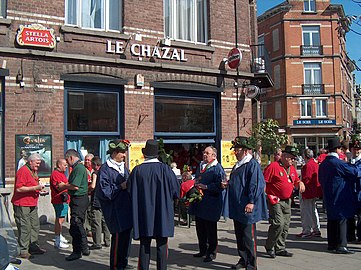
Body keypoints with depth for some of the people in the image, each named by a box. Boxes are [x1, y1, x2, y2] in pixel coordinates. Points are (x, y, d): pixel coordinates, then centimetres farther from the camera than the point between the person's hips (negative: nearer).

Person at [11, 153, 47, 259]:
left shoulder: (33, 171, 17)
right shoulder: (23, 171, -14)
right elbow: (19, 188, -22)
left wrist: (39, 190, 13)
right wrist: (35, 188, -24)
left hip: (32, 204, 10)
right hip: (22, 205, -10)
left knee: (35, 226, 12)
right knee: (25, 228, -6)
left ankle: (34, 247, 21)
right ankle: (23, 251, 2)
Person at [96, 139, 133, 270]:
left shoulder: (124, 168, 14)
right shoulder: (105, 169, -10)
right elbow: (103, 191, -15)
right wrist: (120, 187, -16)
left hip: (127, 209, 8)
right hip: (115, 211, -8)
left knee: (126, 236, 14)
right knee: (118, 237, -2)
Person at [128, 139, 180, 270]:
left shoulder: (137, 170, -7)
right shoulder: (165, 169, -11)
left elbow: (130, 191, 1)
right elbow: (176, 189, -6)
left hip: (143, 215, 2)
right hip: (162, 214, -1)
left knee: (144, 245, 11)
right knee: (162, 245, 8)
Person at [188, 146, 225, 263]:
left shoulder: (217, 168, -9)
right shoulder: (200, 166, 16)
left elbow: (220, 185, -18)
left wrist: (206, 187, -22)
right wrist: (194, 184, 8)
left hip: (210, 205, -8)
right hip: (199, 203, 8)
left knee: (210, 230, 3)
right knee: (200, 229, 16)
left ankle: (211, 253, 15)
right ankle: (202, 250, 30)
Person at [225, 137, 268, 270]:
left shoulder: (253, 164, -12)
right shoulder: (237, 165, 16)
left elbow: (257, 185, -19)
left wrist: (251, 202, -23)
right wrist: (228, 185, 7)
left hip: (247, 208, -9)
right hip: (236, 208, 9)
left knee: (249, 237, -1)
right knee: (239, 235, 16)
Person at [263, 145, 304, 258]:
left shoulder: (292, 168, 14)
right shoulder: (273, 166, -12)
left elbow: (296, 180, 27)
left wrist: (300, 183, 4)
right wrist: (269, 196, -15)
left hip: (287, 201, 8)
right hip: (275, 201, -8)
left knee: (285, 226, 10)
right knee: (279, 224, -15)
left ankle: (280, 249, 22)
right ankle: (269, 247, 4)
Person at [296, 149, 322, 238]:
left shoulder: (307, 166, -19)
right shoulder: (316, 164, 10)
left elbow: (305, 180, -21)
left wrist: (302, 191, -14)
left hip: (308, 192, -10)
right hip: (314, 193, 10)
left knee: (306, 212, -2)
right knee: (313, 210, 17)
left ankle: (306, 231, 3)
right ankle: (316, 230, 24)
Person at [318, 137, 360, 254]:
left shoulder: (323, 164, 7)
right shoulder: (339, 163, -18)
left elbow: (320, 179, 17)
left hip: (328, 197, 8)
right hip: (340, 197, -8)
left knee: (331, 219, 13)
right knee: (341, 219, -3)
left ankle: (331, 244, 20)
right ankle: (341, 246, -3)